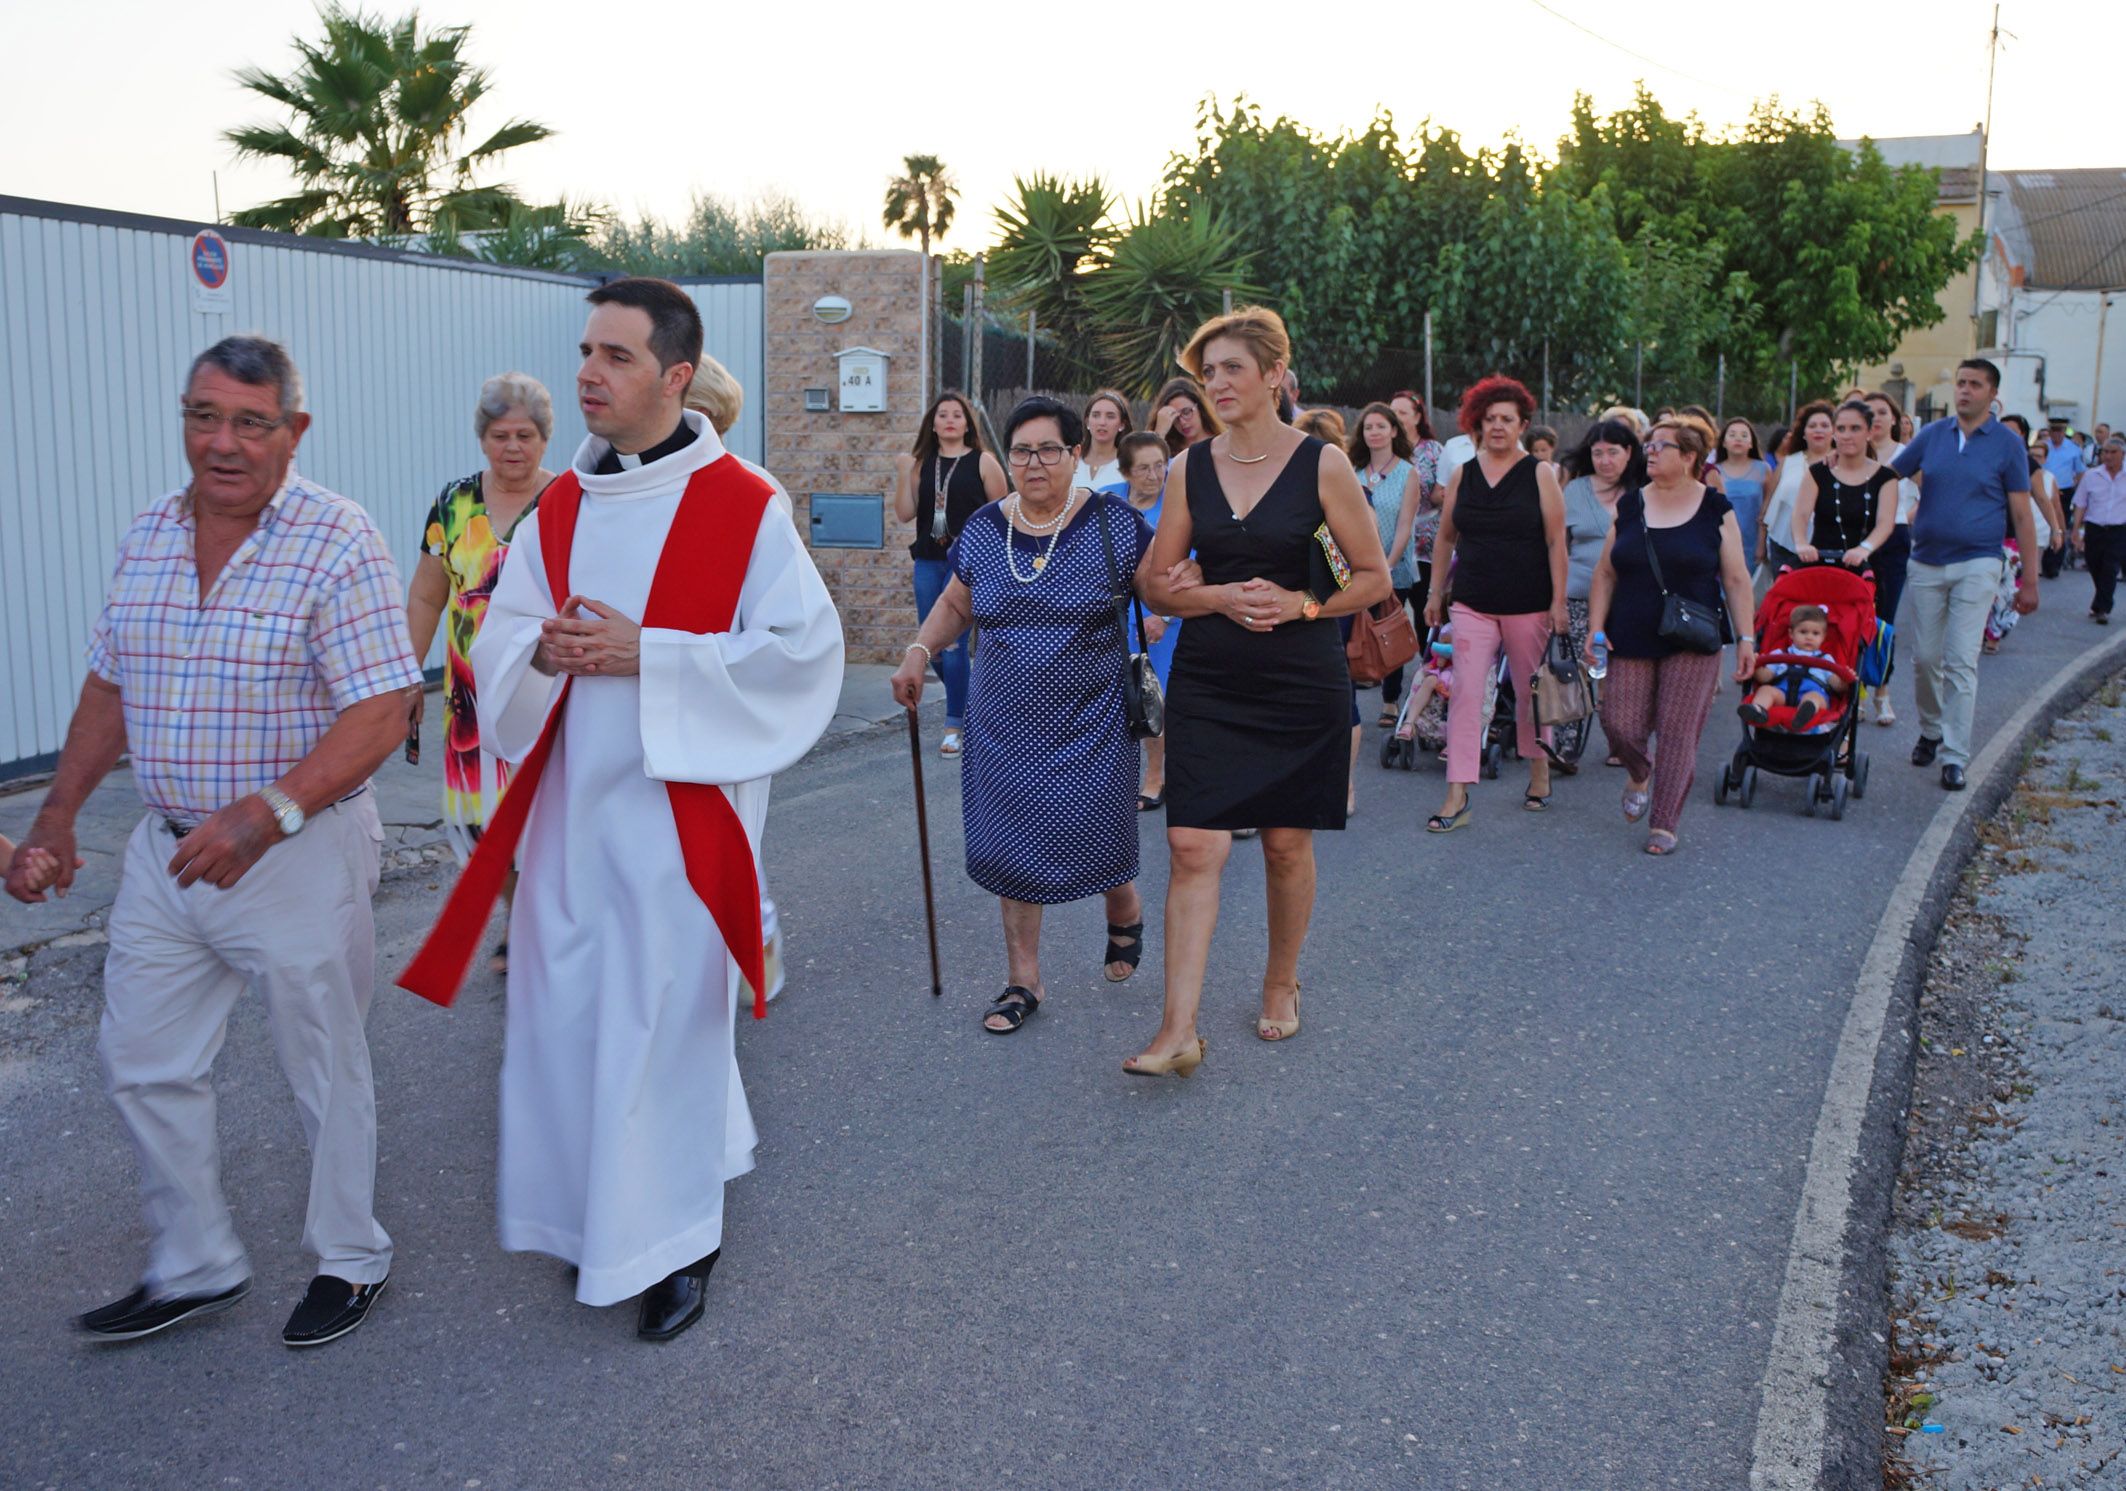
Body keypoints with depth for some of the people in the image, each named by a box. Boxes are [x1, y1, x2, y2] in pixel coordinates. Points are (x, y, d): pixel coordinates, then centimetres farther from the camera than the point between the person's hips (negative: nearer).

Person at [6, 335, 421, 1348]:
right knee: (141, 1064, 13)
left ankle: (350, 1261, 29)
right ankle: (194, 1267, 32)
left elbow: (381, 713, -21)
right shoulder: (148, 537, 5)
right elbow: (110, 689, 16)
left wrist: (265, 814, -32)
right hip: (165, 849, 7)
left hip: (299, 856, -6)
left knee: (324, 1070, 8)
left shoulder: (337, 542, -15)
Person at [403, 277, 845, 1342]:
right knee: (562, 1007, 11)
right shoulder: (558, 509, 9)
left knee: (666, 1012, 1)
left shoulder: (742, 507, -8)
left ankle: (678, 1240, 20)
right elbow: (498, 641, 14)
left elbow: (804, 647, -13)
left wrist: (646, 656, -18)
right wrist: (542, 653, -11)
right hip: (568, 804, 6)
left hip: (678, 804, -5)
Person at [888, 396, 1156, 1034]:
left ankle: (1125, 912, 37)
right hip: (1006, 720, 3)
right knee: (1011, 844, 3)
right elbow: (956, 604, 16)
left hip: (1092, 718, -3)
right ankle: (1023, 980, 17)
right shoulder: (983, 529, 3)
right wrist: (918, 651, 2)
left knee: (1093, 836, 1)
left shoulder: (1113, 522, -6)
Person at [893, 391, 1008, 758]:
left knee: (952, 642, -10)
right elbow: (905, 514, 4)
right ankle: (964, 704, 30)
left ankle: (954, 724, 0)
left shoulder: (982, 462, -1)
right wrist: (903, 474, -6)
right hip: (927, 562, 5)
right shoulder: (921, 463, 10)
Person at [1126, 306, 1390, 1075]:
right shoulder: (1190, 469, 5)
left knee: (1287, 842, 10)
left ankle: (1281, 983, 34)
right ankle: (1179, 1030, -4)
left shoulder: (1322, 464, -4)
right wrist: (1220, 597, -10)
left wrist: (1300, 605, -14)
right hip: (1207, 680, 2)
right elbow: (1157, 584, 8)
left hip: (1301, 681, -2)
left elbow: (1373, 579, 1)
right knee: (1193, 846, -7)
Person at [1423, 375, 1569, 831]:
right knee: (1465, 694, -8)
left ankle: (1539, 769, 32)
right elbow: (1445, 538, 14)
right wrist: (1436, 593, 12)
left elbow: (1556, 541, -4)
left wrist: (1559, 601, -9)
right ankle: (1458, 795, -9)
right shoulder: (1461, 476, 6)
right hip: (1472, 604, 2)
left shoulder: (1539, 475, -1)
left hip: (1528, 605, -2)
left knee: (1530, 691, 10)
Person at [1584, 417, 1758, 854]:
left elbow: (1737, 580, 1)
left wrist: (1746, 639, -3)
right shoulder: (1629, 506, 7)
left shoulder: (1715, 511, 0)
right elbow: (1606, 574, 9)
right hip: (1631, 640, 3)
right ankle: (1640, 774, 32)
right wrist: (1596, 629, 1)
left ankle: (1664, 825, 7)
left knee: (1679, 733, -3)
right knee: (1620, 725, -3)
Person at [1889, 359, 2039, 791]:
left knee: (1961, 662, -8)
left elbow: (2021, 515, 1)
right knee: (1924, 657, 8)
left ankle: (1954, 756, -4)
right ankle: (1930, 731, 30)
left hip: (1977, 564, -3)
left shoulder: (2008, 445, 0)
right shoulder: (1932, 435, 6)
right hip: (1926, 562, 3)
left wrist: (2029, 580, -2)